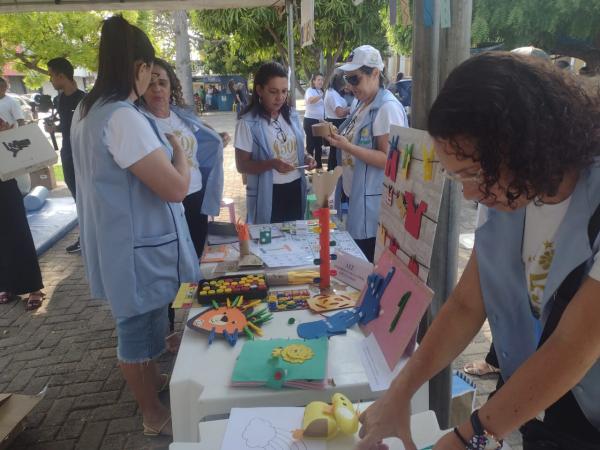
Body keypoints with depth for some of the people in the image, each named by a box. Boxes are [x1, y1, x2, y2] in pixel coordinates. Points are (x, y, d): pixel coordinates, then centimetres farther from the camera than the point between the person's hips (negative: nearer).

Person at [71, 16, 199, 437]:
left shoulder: (87, 110, 6)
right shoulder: (123, 118, -26)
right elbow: (176, 188, -25)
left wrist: (160, 148, 15)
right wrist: (178, 149, -7)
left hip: (119, 241, 9)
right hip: (139, 247, -9)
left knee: (142, 320, 25)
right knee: (140, 325, 8)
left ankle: (153, 381, 47)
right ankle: (154, 414, 29)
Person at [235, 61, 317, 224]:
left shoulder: (292, 116, 5)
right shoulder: (248, 123, -12)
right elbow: (242, 165, -12)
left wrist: (306, 157, -4)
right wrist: (271, 164, -27)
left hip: (295, 189, 5)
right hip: (268, 195, -5)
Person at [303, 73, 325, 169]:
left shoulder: (321, 92, 14)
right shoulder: (310, 90, -11)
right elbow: (310, 100, -35)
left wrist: (323, 119, 20)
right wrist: (322, 95, -50)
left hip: (319, 121, 8)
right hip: (310, 121, -8)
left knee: (319, 144, 12)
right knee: (311, 145, -6)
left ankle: (319, 165, 20)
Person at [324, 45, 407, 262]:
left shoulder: (388, 108, -16)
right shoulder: (363, 105, 12)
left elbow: (389, 159, -22)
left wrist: (348, 147, -26)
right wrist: (337, 137, 8)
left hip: (373, 203, -9)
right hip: (356, 197, 9)